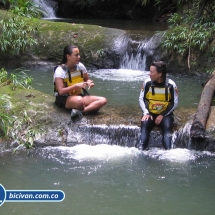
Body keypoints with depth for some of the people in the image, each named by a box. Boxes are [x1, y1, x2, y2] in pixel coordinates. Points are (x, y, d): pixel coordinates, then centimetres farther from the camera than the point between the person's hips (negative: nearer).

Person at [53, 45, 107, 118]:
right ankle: (90, 108, -16)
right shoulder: (60, 70, -14)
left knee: (103, 100, -20)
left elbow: (87, 79, 19)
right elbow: (61, 91, -20)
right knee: (79, 100, -45)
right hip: (65, 99, -7)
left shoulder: (80, 66, 2)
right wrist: (76, 85, -28)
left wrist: (89, 82, -5)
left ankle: (80, 111, -34)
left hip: (80, 95, 7)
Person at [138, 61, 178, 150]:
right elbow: (141, 98, 3)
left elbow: (174, 103, -5)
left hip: (165, 114, -1)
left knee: (167, 128, -29)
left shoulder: (171, 85, -11)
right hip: (150, 113, 1)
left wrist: (162, 115, -12)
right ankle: (141, 150, -33)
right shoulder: (147, 82, -6)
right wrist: (146, 113, -11)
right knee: (144, 126, -27)